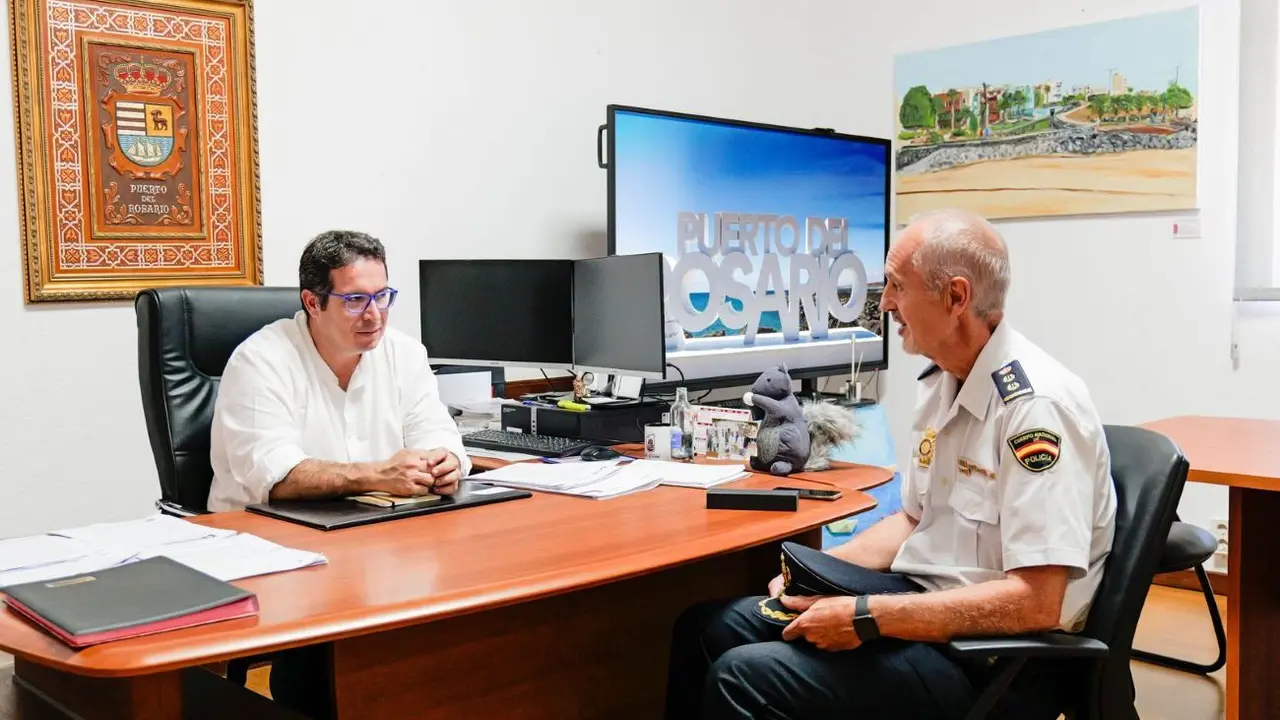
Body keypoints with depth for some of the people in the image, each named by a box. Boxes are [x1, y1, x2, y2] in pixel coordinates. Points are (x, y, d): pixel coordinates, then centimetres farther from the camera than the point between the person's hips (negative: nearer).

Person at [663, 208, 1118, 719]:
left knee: (743, 679, -21)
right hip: (925, 599, 9)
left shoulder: (1035, 405, -22)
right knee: (708, 628, 1)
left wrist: (868, 618, -26)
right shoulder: (943, 382, 6)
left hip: (994, 660, -9)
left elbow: (1035, 603, -27)